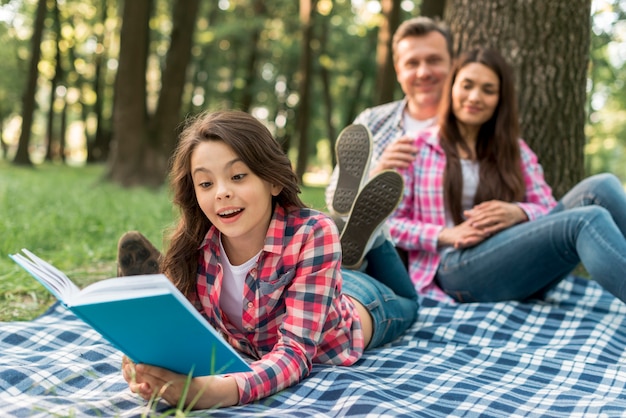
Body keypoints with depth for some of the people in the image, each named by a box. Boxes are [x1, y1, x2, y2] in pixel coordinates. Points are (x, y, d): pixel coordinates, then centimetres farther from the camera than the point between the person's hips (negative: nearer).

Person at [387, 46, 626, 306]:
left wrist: (518, 213, -9)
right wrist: (447, 235, -11)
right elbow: (391, 223, 6)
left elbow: (548, 209, 15)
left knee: (602, 187, -23)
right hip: (458, 267, -5)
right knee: (589, 221, -29)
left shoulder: (516, 151, 25)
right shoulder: (418, 148, 12)